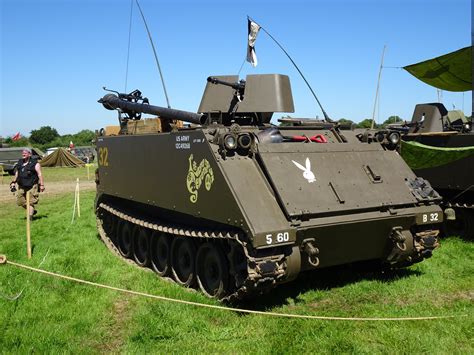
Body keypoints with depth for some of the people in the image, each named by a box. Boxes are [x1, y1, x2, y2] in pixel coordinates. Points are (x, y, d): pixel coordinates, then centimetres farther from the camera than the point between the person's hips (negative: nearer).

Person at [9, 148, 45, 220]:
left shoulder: (35, 163, -5)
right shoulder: (19, 163, 14)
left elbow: (39, 174, -9)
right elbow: (17, 173, 24)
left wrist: (42, 185, -15)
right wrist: (13, 182, 19)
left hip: (32, 186, -6)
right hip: (21, 186, 7)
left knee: (31, 202, -8)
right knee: (20, 201, 7)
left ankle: (30, 215, -2)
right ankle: (32, 211, 26)